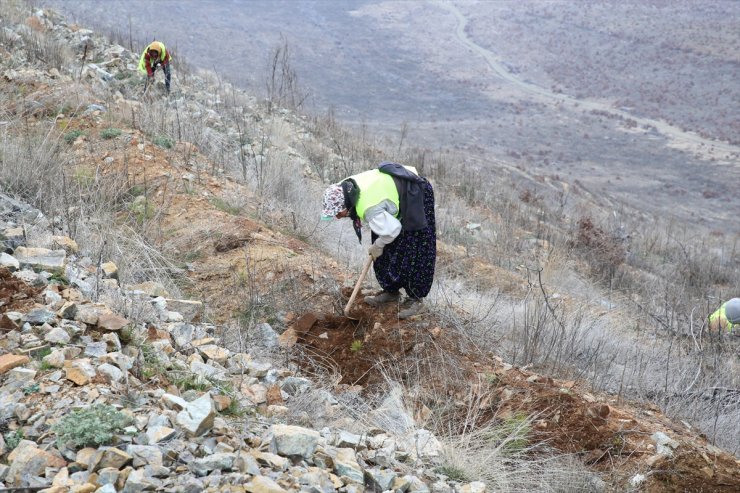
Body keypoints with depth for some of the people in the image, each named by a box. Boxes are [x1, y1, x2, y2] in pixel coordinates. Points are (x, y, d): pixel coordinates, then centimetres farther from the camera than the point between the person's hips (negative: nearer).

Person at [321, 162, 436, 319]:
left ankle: (415, 298, 8)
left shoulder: (370, 208, -41)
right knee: (387, 252, 11)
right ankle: (391, 291, 24)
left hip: (416, 198, -9)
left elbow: (392, 229, -29)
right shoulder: (346, 187, -15)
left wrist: (377, 246, -10)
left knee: (413, 254, -4)